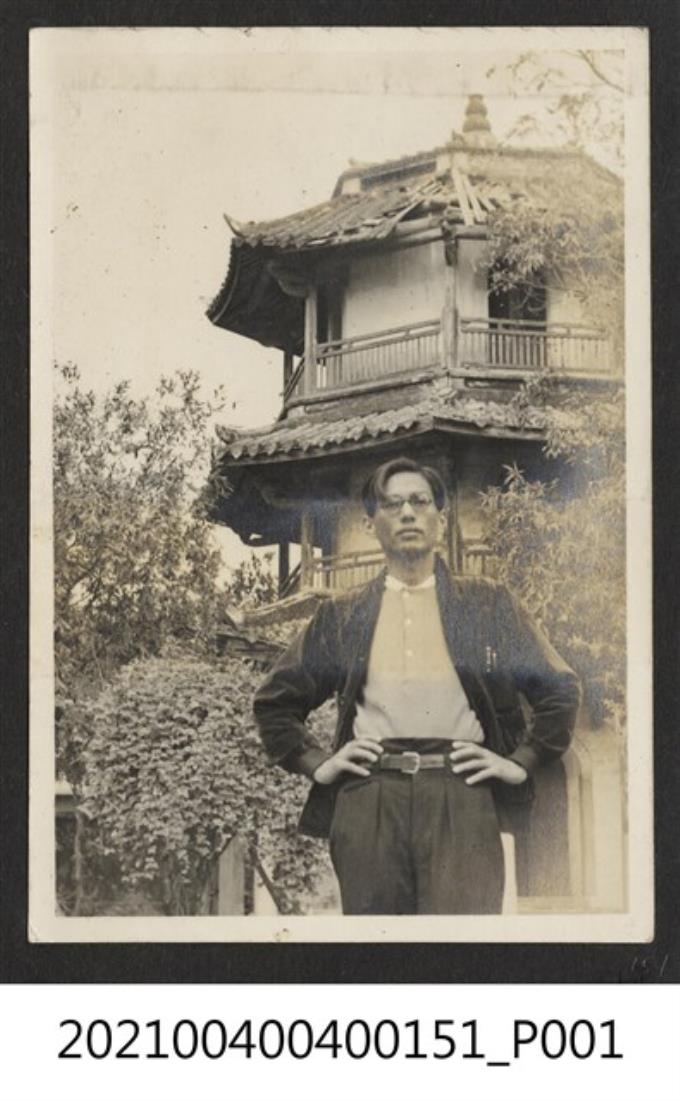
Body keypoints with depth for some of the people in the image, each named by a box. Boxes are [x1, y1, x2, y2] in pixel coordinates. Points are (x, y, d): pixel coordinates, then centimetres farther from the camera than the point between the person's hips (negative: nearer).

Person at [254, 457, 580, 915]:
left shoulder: (487, 603, 14)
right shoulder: (342, 615, 17)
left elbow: (560, 689, 15)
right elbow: (274, 701, 23)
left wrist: (521, 763, 5)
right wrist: (316, 764, 10)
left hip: (462, 798, -1)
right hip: (368, 803, 2)